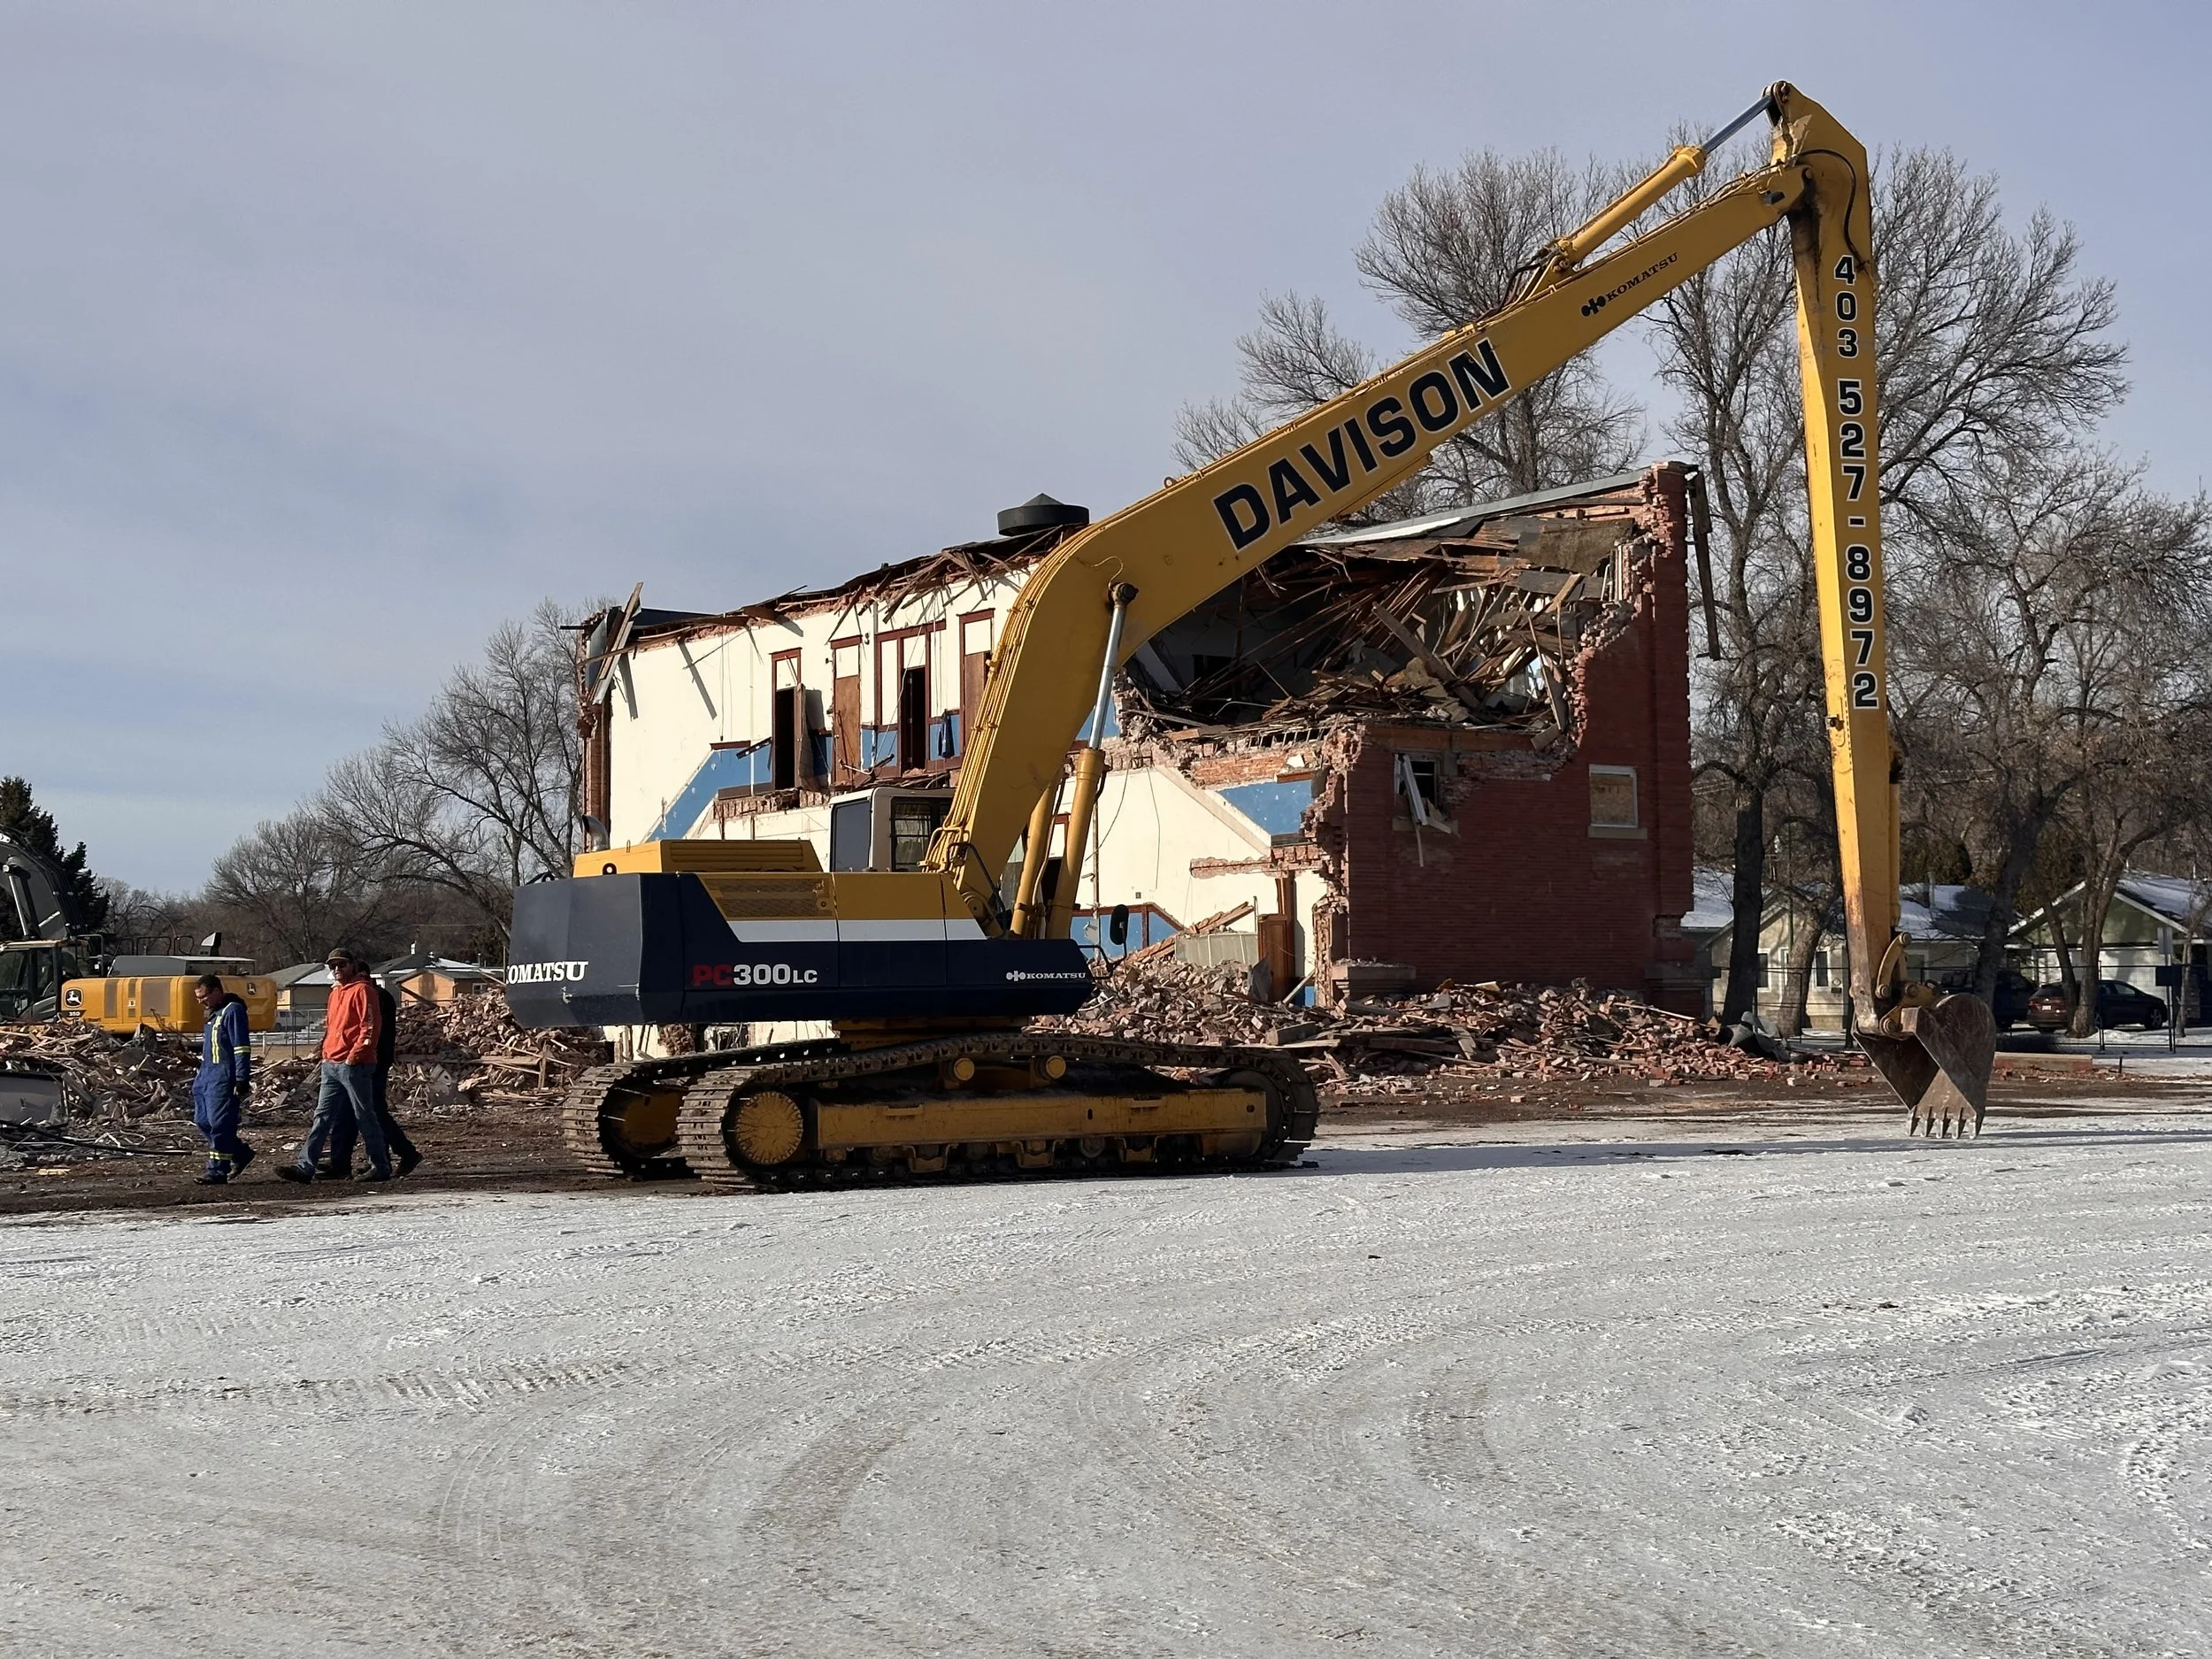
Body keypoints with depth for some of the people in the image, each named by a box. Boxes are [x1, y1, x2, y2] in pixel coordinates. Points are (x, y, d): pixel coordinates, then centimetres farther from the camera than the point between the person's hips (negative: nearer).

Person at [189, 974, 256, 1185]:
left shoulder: (233, 1011, -13)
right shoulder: (214, 1013, 17)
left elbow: (242, 1048, -17)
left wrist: (242, 1080, -21)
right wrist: (200, 1073, 26)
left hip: (223, 1078, -10)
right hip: (207, 1076, 10)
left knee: (219, 1124, -8)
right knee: (202, 1121, 12)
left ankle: (218, 1171, -4)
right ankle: (241, 1153, 23)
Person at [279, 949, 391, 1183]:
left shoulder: (362, 991, -8)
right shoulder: (336, 992, 19)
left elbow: (370, 1027, -16)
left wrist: (354, 1057, -19)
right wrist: (327, 1054, 17)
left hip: (354, 1065, -9)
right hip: (331, 1065, 9)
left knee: (364, 1117, -2)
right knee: (322, 1117, 3)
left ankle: (381, 1167, 7)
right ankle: (306, 1166, 0)